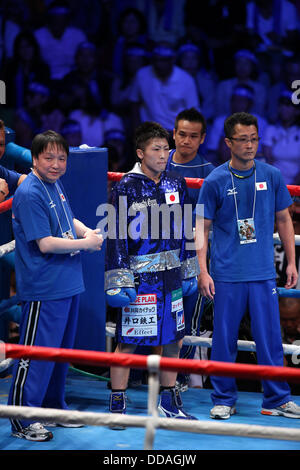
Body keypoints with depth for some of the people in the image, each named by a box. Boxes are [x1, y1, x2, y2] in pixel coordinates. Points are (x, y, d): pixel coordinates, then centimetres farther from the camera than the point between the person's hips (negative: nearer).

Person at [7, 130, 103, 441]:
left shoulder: (56, 185, 8)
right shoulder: (29, 194, -18)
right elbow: (45, 243, -21)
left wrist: (86, 231, 3)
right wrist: (86, 243, -13)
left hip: (68, 284, 9)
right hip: (44, 290, -9)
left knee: (61, 350, 19)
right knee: (35, 355, -4)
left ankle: (54, 408, 33)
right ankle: (21, 421, 4)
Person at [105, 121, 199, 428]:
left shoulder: (176, 184, 7)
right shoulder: (127, 187, -9)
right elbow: (116, 237, -10)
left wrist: (189, 271, 17)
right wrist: (118, 282, -14)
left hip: (171, 276, 6)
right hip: (139, 277, -5)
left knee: (173, 340, 11)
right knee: (127, 344, 0)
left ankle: (168, 402, 25)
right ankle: (117, 406, 10)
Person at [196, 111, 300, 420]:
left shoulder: (272, 176, 3)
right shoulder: (215, 181, -2)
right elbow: (203, 229, 2)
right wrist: (203, 271, -4)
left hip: (264, 274, 2)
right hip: (226, 275, -1)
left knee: (270, 337, 4)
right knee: (224, 339, 4)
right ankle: (223, 400, 16)